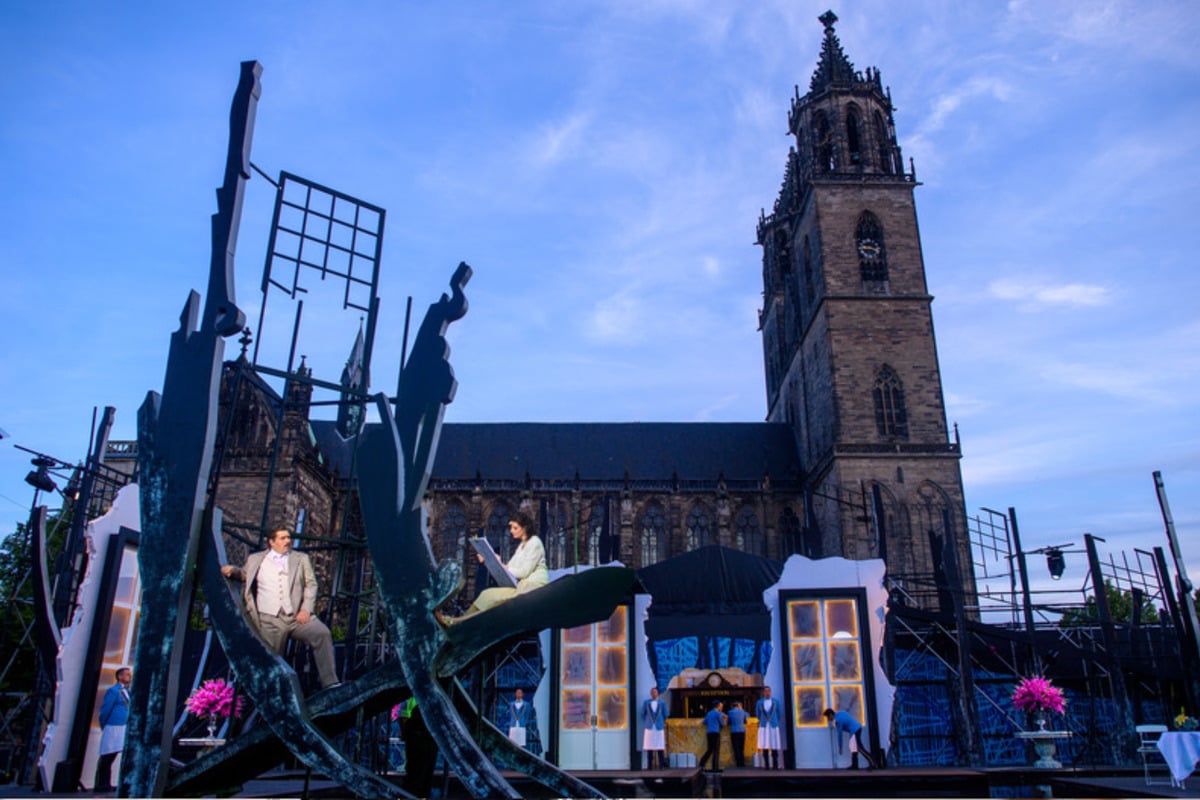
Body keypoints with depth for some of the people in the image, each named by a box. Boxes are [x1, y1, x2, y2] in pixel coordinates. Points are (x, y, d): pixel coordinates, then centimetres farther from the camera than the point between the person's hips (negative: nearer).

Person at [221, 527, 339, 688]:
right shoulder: (256, 559, 17)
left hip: (297, 616, -1)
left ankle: (329, 684, -23)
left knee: (322, 633, -25)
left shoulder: (301, 558, 17)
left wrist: (306, 609, -4)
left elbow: (311, 584, 11)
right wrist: (232, 570, 8)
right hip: (270, 620, 1)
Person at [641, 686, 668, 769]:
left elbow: (665, 715, 12)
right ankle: (649, 765, 4)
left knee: (660, 747, -2)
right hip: (649, 728, 0)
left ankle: (661, 765, 4)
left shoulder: (662, 703, 1)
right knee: (649, 747, -1)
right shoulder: (646, 703, 2)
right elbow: (643, 714, 12)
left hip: (659, 728, 0)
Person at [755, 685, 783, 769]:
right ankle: (766, 765, 5)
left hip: (774, 726, 0)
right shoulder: (759, 702, 1)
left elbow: (779, 714, 12)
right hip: (763, 727, 0)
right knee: (765, 746, -2)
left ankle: (775, 765, 8)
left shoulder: (775, 702, 0)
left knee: (774, 746, -1)